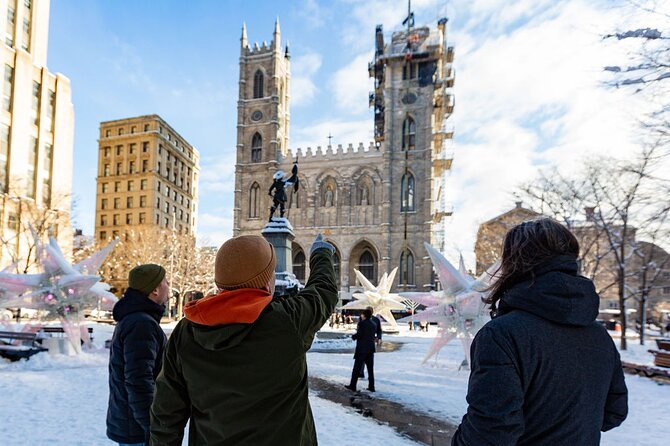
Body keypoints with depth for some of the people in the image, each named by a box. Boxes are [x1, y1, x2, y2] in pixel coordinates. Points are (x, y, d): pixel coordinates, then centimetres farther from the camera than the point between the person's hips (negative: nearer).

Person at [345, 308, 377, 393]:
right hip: (371, 349, 6)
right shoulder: (374, 325, 7)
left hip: (361, 349, -6)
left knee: (357, 368, 3)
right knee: (370, 369, 10)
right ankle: (371, 386, 11)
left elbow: (358, 335, -19)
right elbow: (373, 335, 11)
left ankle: (352, 386, 8)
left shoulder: (362, 323, -13)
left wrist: (353, 336, 2)